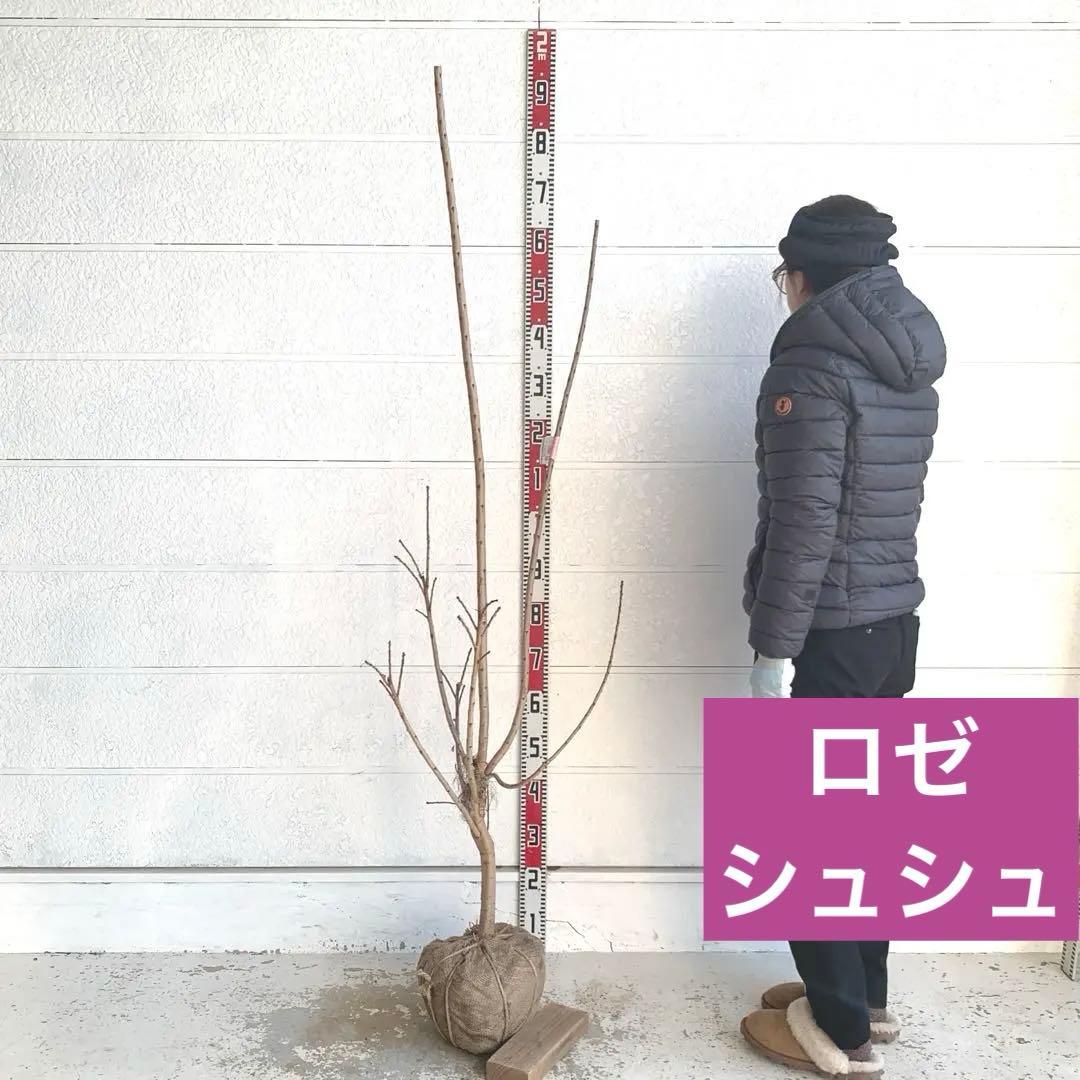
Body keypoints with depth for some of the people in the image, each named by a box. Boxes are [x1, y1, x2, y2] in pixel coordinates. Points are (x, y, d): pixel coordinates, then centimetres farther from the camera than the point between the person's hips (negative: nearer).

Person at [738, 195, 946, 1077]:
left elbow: (804, 521, -21)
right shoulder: (911, 366, 10)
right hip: (893, 623, 9)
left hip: (830, 633, -8)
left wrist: (773, 648, -16)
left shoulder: (811, 364, -16)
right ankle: (865, 997, 33)